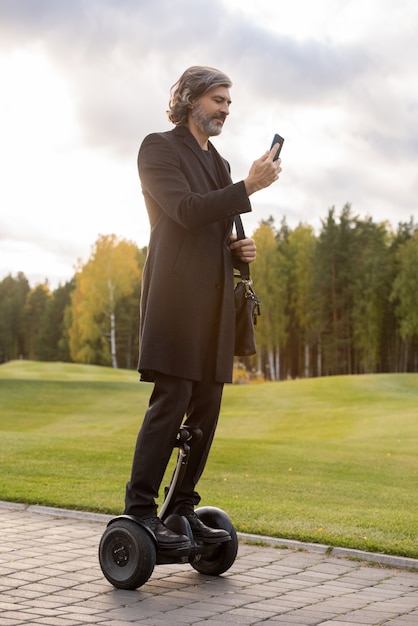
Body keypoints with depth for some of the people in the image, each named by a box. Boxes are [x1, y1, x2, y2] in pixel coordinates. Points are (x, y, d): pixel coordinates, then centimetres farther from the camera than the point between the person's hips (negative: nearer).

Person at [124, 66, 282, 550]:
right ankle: (140, 509, -8)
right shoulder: (159, 148, 2)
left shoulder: (219, 163, 25)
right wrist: (248, 187, -15)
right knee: (171, 398, -13)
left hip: (215, 297, 8)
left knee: (207, 405, 4)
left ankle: (184, 507, 11)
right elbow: (186, 209, -13)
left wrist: (240, 249, 8)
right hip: (177, 290, -8)